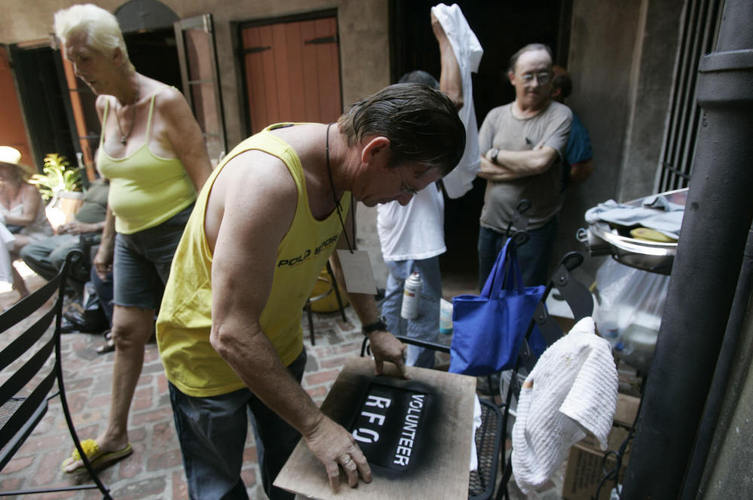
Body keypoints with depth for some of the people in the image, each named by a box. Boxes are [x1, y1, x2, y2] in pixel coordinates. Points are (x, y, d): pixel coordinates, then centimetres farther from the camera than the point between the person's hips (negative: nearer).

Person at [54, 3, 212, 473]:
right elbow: (118, 181, 15)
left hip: (176, 233, -7)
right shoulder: (105, 106, 9)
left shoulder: (166, 101, -14)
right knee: (126, 332, 14)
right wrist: (107, 241, 18)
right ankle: (115, 436, 32)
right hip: (131, 239, 7)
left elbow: (204, 177, -17)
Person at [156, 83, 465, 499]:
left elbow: (344, 247, 8)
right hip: (209, 353, -6)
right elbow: (232, 335, -35)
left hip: (279, 342, 7)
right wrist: (315, 426, -27)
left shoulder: (344, 166, -11)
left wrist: (373, 327, 5)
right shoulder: (268, 179, -37)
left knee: (287, 460, 24)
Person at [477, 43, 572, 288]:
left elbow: (541, 161, -23)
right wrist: (527, 164, -15)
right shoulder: (496, 115, 5)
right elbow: (479, 167, -7)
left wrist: (495, 154, -10)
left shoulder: (560, 115, -6)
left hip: (533, 229, -4)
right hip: (491, 224, 4)